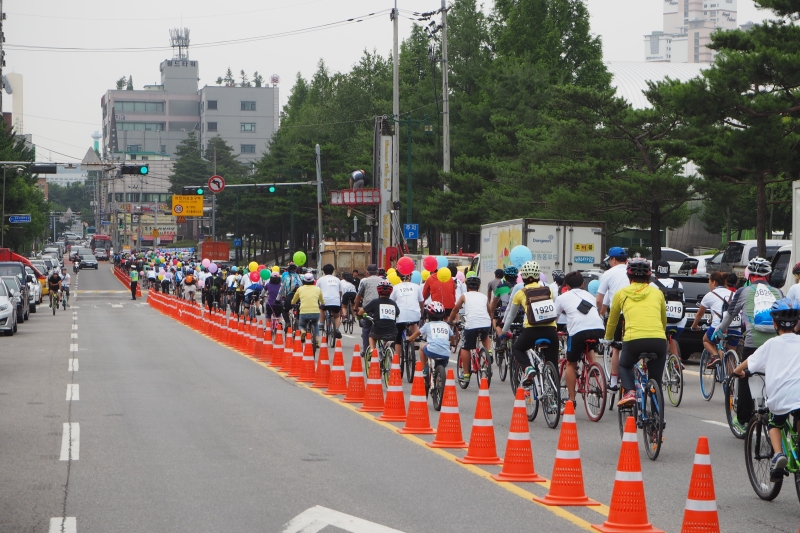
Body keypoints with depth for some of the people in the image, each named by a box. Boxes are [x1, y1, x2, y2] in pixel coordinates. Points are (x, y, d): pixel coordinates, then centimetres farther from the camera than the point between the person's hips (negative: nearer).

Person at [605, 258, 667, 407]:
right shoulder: (657, 293, 19)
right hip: (659, 340, 1)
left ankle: (629, 392, 3)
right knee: (656, 382, 17)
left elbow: (612, 322, 30)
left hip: (634, 340, -1)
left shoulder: (621, 293, 17)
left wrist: (608, 339, 47)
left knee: (624, 366, 28)